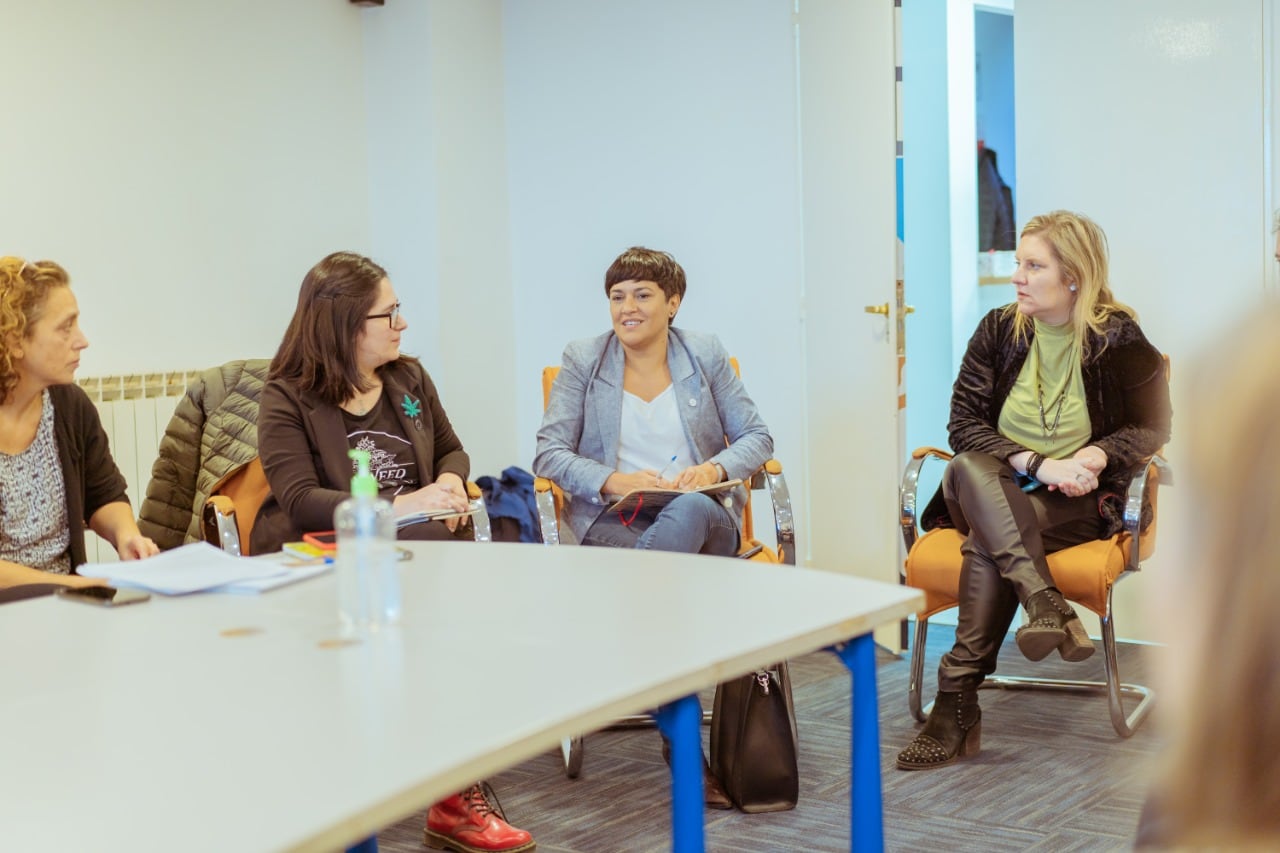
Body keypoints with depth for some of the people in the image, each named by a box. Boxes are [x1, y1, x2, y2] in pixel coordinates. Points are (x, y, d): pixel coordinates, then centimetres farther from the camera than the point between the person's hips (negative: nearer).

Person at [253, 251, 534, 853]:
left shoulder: (408, 378, 16)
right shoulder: (288, 399, -3)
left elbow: (451, 448, 26)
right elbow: (300, 500, -14)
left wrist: (449, 482, 0)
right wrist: (399, 507, -24)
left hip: (414, 544, 5)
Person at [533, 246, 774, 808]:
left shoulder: (706, 355, 13)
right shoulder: (582, 361, 9)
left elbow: (756, 437, 11)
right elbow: (549, 454, 1)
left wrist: (716, 467, -13)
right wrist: (613, 481, -19)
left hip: (705, 519, 1)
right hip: (612, 524, -1)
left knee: (690, 510, -40)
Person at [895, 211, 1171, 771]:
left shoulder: (1118, 341, 1)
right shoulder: (1000, 330, 6)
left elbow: (1151, 429, 8)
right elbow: (963, 422, 0)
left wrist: (1099, 453, -15)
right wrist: (1037, 464, -16)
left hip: (1077, 503, -3)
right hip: (993, 492, 3)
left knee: (987, 543, -34)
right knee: (966, 469, -35)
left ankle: (958, 700, -34)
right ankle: (1047, 605, -48)